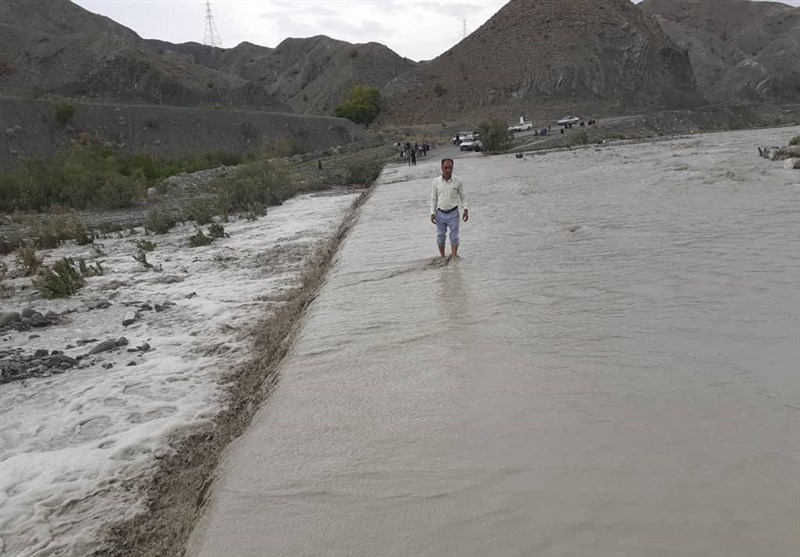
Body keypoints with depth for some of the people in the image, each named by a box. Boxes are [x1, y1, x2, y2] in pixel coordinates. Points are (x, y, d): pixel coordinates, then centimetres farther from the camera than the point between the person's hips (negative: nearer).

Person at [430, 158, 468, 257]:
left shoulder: (457, 181, -6)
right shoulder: (436, 181, -4)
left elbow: (462, 196, 5)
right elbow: (433, 199, 3)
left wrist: (465, 209, -3)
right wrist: (432, 213, -2)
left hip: (453, 213, -1)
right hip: (440, 213, 1)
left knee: (454, 236, 0)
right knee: (440, 236, 9)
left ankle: (454, 257, 6)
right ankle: (442, 257, 22)